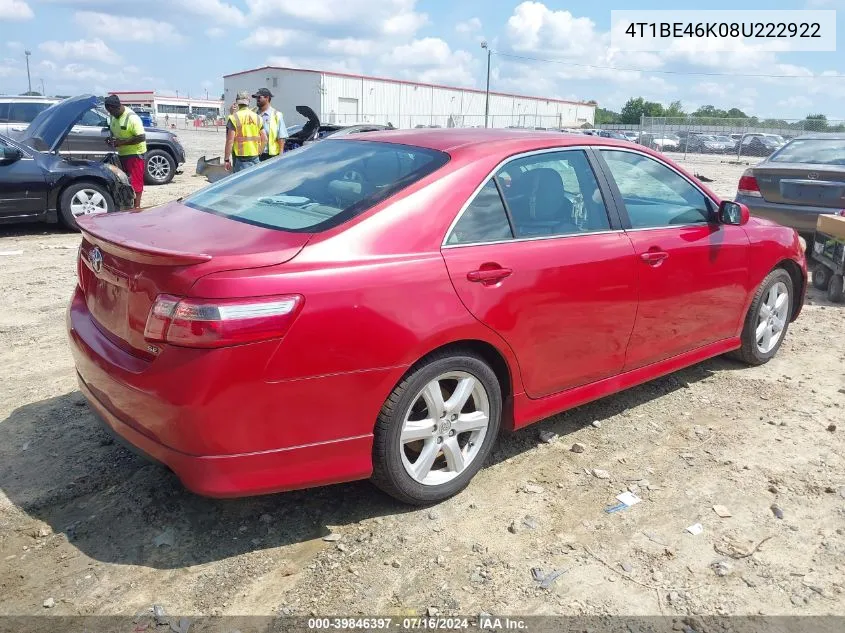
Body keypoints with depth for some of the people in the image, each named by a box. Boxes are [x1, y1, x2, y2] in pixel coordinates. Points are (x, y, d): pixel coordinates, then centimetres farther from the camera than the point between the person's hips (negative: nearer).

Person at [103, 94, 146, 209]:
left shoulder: (132, 118, -19)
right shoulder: (113, 116, 7)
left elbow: (141, 137, -23)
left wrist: (121, 142, -23)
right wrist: (111, 139, 1)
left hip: (135, 153, -8)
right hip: (121, 154, 9)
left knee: (135, 180, -8)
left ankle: (136, 206, -4)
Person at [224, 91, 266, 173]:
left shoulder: (234, 118, -6)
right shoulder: (257, 117, 8)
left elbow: (230, 141, -11)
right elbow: (264, 139, 8)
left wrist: (227, 159, -5)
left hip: (240, 159, -4)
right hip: (254, 159, 5)